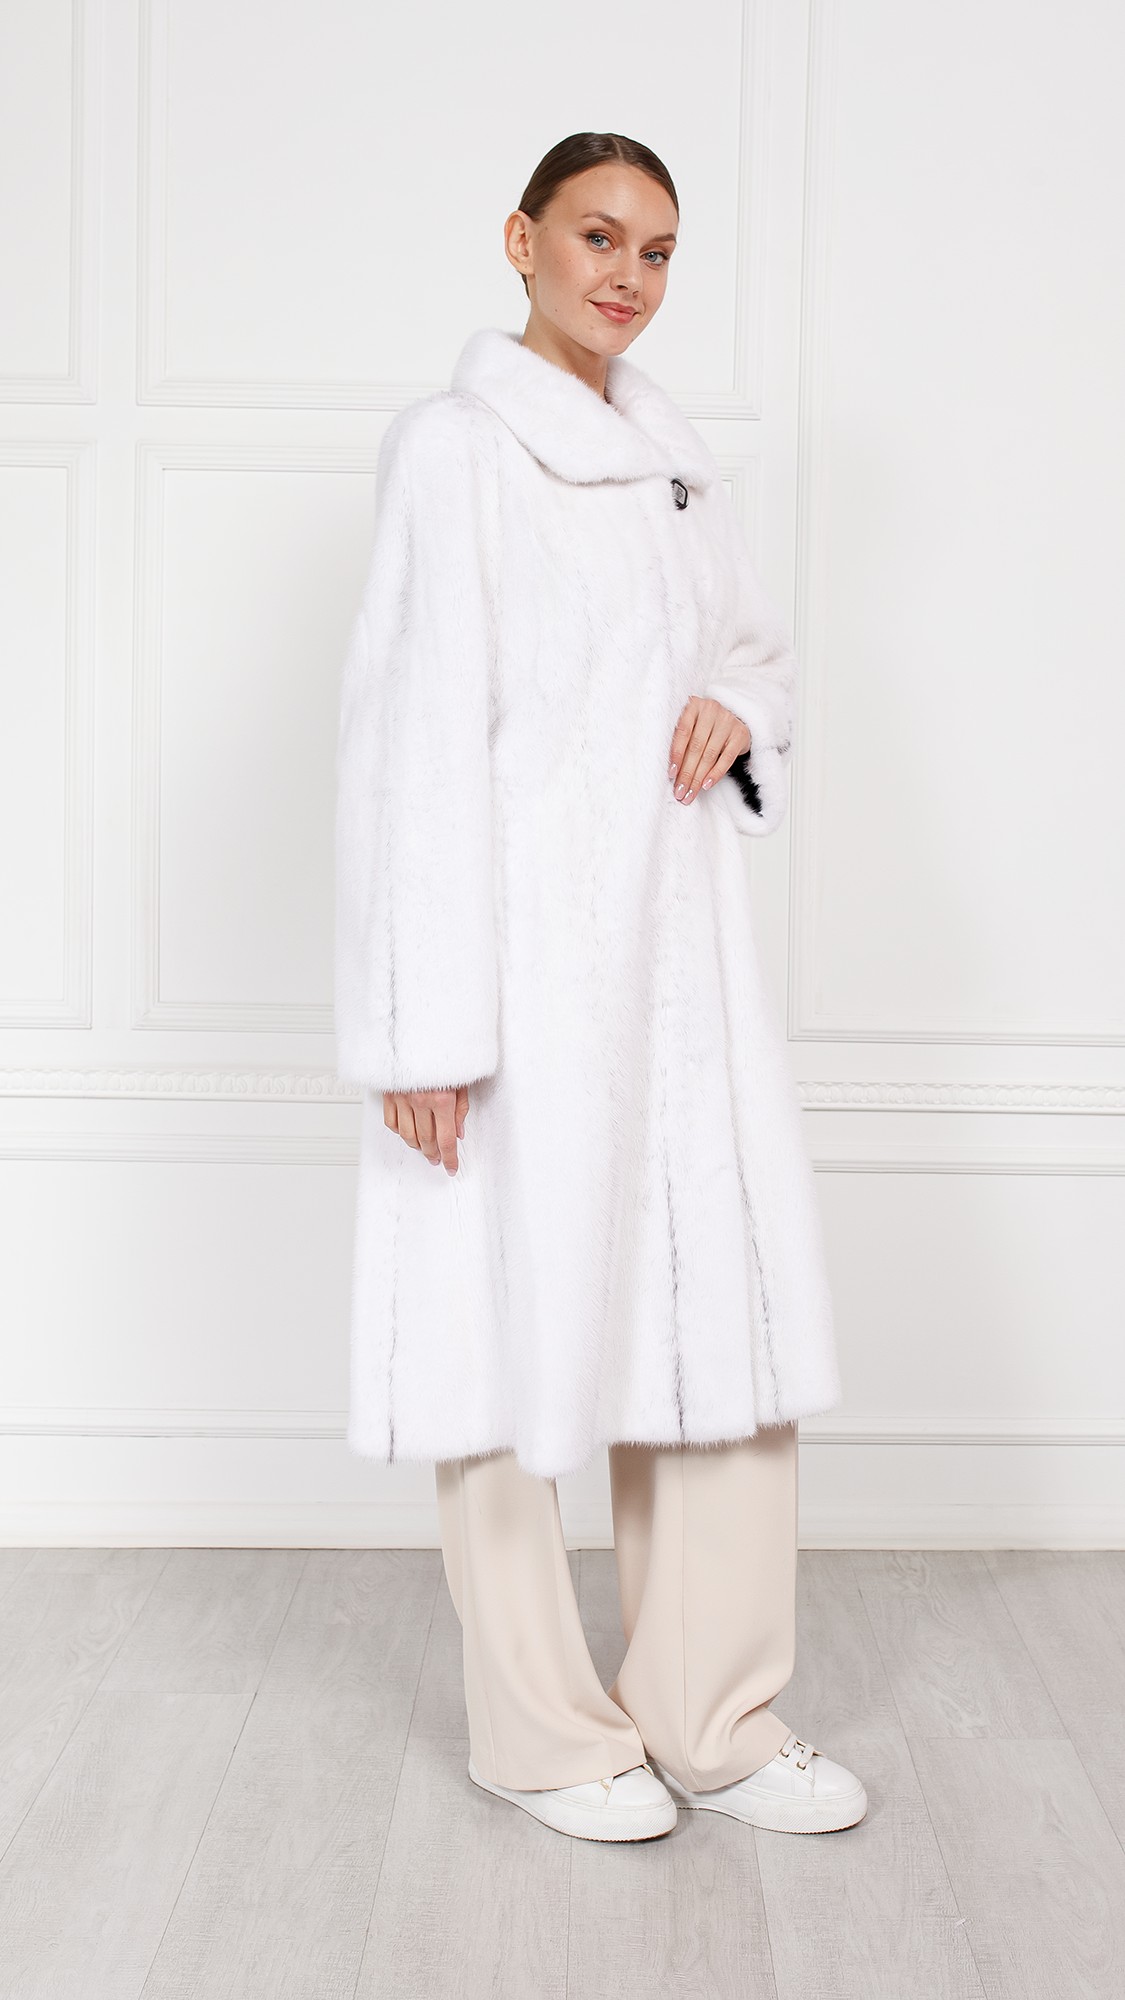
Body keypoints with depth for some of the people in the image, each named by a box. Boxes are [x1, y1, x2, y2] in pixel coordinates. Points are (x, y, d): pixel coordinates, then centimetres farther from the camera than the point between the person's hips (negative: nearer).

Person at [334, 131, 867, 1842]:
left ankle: (715, 1719, 21)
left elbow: (760, 643, 26)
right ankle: (541, 1730, 20)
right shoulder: (455, 445, -7)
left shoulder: (667, 450, 14)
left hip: (679, 947, 7)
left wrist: (738, 711, 1)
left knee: (731, 1306, 7)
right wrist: (427, 1028, -17)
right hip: (523, 952, -7)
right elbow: (417, 735, -13)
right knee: (523, 1324, 3)